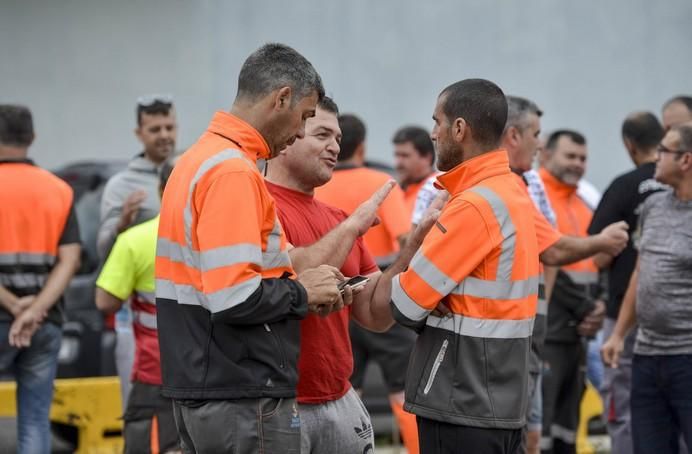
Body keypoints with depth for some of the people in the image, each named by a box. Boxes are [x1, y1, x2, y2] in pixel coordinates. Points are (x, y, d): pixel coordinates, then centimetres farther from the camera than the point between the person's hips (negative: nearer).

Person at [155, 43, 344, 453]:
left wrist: (292, 284, 10)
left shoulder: (199, 158, 14)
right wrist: (301, 292, -8)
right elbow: (234, 297, -25)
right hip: (244, 402, -10)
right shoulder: (233, 171, -17)